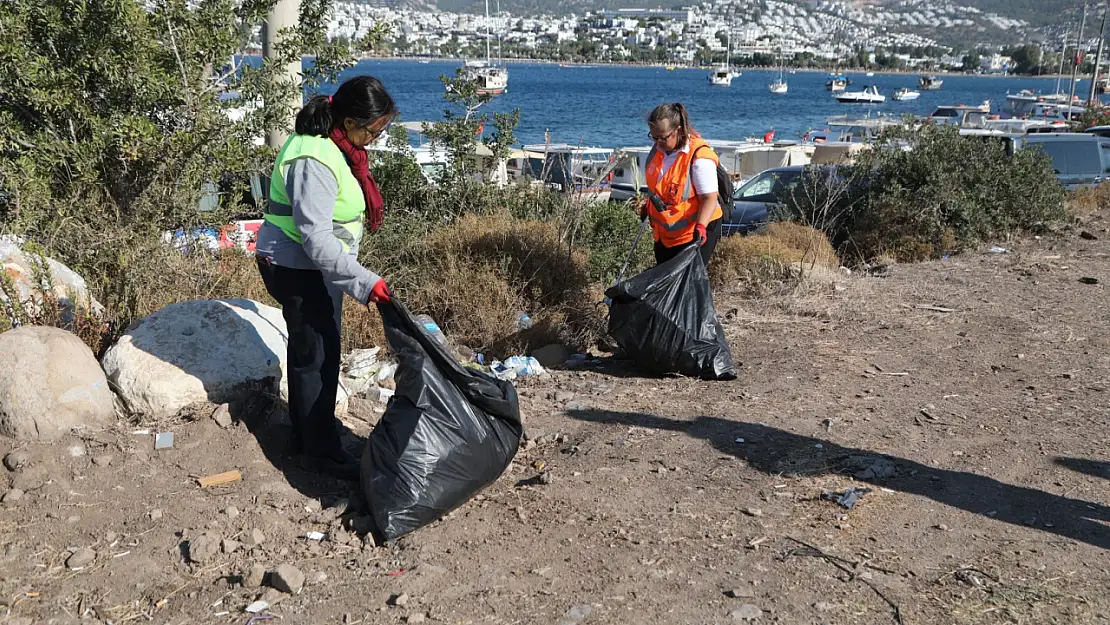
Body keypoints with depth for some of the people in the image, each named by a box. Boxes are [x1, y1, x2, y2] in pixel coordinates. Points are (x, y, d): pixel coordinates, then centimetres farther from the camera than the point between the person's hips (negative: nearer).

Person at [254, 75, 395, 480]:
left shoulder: (336, 145, 3)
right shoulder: (315, 162, -28)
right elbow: (315, 238, -32)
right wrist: (364, 282, -33)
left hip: (313, 265, 10)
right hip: (298, 268, -10)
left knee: (308, 350, 21)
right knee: (318, 356, -1)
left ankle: (306, 430, 37)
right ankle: (321, 451, 13)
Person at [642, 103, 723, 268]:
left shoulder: (699, 158, -25)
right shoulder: (658, 148, -1)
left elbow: (709, 198, -26)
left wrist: (700, 227, -40)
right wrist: (648, 207, 27)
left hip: (693, 234, -8)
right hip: (664, 232, 8)